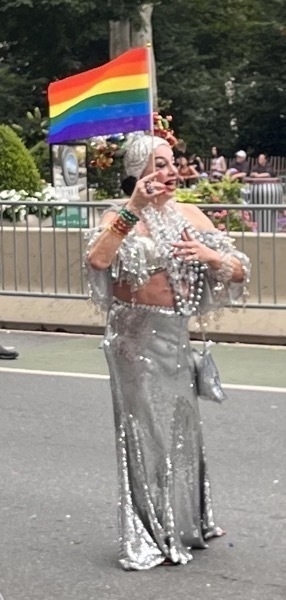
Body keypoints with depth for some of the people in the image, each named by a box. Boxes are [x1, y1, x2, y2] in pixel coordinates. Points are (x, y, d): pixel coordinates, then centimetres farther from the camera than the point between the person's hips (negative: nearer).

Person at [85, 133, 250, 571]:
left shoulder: (189, 215, 4)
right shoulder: (121, 219, -8)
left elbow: (240, 272, 4)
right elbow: (97, 260, -30)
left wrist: (210, 255, -16)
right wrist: (133, 209, -28)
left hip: (175, 334, 5)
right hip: (135, 336, -5)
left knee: (181, 428, 15)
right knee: (144, 431, 1)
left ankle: (184, 525, 32)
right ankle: (146, 539, 12)